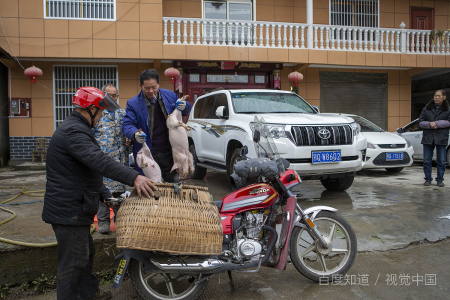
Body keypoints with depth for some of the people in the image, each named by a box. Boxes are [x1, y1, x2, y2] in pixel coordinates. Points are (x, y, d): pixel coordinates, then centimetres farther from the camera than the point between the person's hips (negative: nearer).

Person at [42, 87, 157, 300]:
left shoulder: (74, 128, 16)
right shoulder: (73, 131, -20)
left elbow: (90, 165, 23)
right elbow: (99, 161, -37)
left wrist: (102, 193, 25)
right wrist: (133, 177, -44)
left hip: (74, 208, 11)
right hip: (69, 210, -11)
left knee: (86, 253, 23)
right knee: (72, 263, 0)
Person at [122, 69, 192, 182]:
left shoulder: (170, 95, 4)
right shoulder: (133, 103, -4)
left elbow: (186, 111, 16)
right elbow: (127, 125, -8)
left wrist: (185, 106, -10)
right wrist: (135, 134, -30)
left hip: (169, 153, 2)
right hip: (147, 155, -2)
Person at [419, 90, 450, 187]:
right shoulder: (426, 109, 9)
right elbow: (420, 122, 4)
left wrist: (436, 124, -15)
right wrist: (429, 124, -14)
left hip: (441, 139, -1)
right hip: (428, 138, 1)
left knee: (441, 161, 4)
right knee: (427, 161, 3)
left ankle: (440, 179, 15)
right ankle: (428, 179, 14)